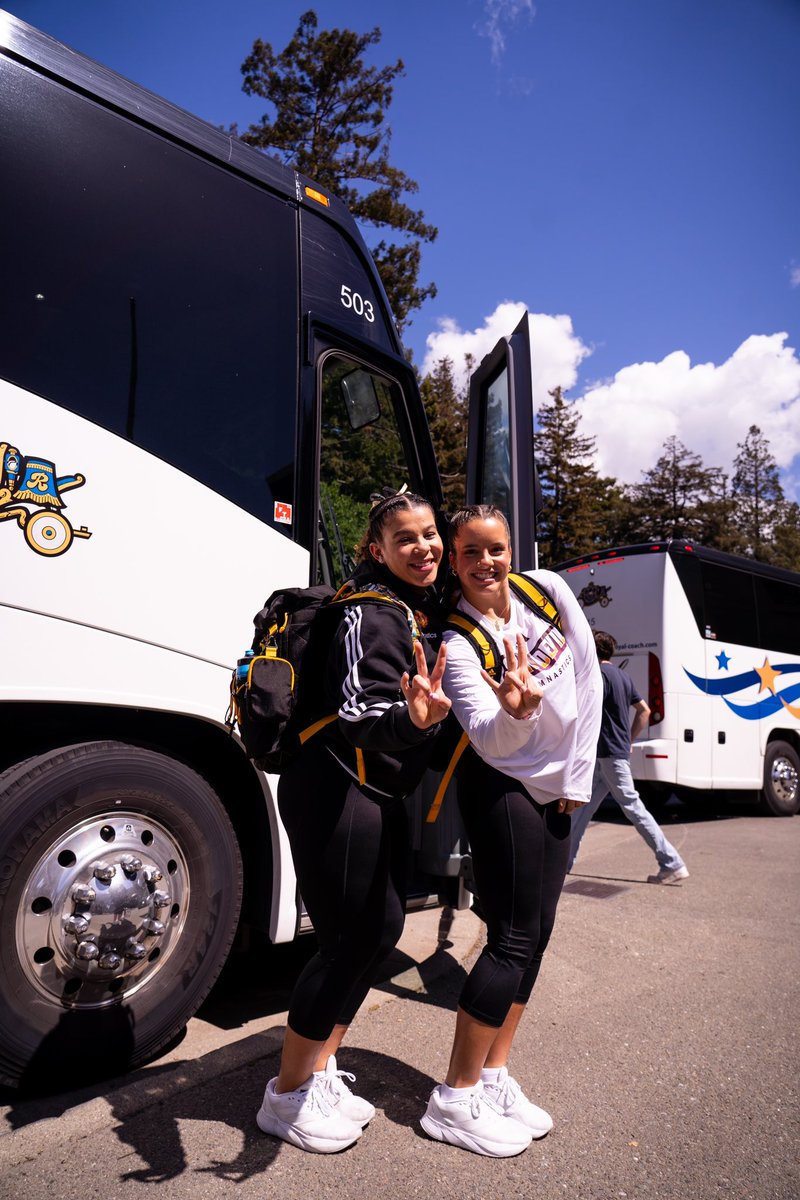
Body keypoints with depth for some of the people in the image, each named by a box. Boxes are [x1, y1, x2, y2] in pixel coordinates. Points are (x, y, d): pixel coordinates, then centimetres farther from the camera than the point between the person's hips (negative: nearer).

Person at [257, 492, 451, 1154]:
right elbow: (361, 713, -29)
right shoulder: (373, 614, -18)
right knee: (352, 936, -1)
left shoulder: (428, 609, 9)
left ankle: (321, 1071, 34)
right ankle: (288, 1097, 21)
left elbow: (429, 695, 19)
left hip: (381, 795, 9)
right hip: (334, 792, -9)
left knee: (382, 927, 15)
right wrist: (412, 718, -49)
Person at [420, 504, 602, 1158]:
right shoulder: (457, 641, -17)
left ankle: (495, 1078, 26)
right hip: (502, 790, -6)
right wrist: (517, 710, -49)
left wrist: (577, 775, 1)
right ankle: (455, 1099, 11)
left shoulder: (548, 590, -3)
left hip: (557, 789, 6)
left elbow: (589, 679, 2)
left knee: (534, 934, 11)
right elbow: (489, 740, -26)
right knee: (514, 938, -5)